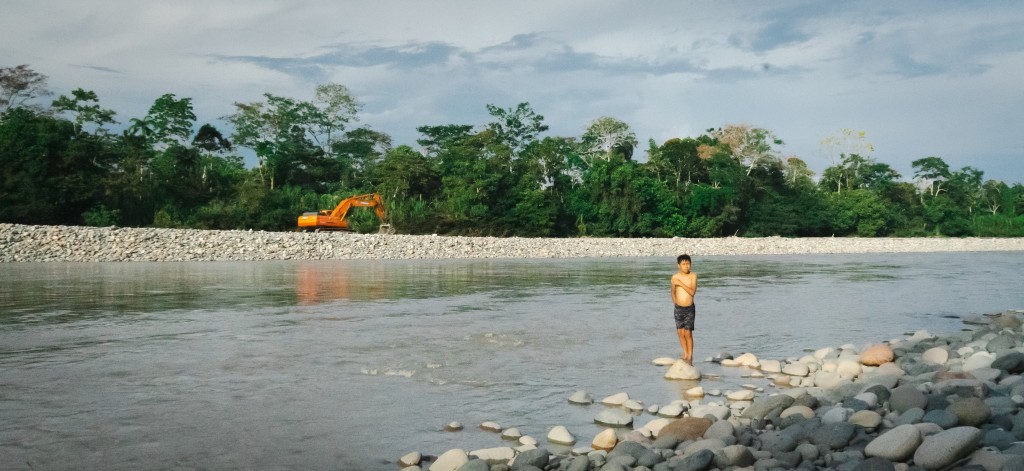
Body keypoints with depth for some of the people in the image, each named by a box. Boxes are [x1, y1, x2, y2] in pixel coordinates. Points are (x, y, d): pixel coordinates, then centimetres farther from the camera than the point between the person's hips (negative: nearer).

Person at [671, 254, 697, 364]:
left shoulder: (693, 276, -6)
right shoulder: (675, 277, 1)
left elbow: (692, 291, -17)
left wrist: (680, 283, -20)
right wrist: (674, 300, 5)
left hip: (690, 308, -3)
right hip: (678, 308, 3)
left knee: (688, 333, -4)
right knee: (680, 332, 5)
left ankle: (690, 357, 8)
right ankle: (685, 354, 23)